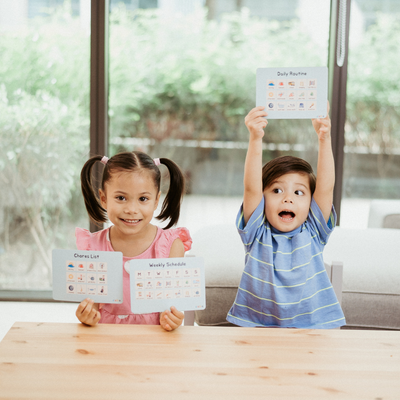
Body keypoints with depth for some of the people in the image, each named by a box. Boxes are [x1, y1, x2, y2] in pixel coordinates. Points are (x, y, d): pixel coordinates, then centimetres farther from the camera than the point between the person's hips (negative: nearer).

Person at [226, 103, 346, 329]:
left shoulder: (313, 234, 5)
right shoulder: (258, 234, 2)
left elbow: (326, 187, -7)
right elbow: (251, 189, -11)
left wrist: (325, 139, -18)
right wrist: (255, 139, -23)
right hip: (258, 325, -1)